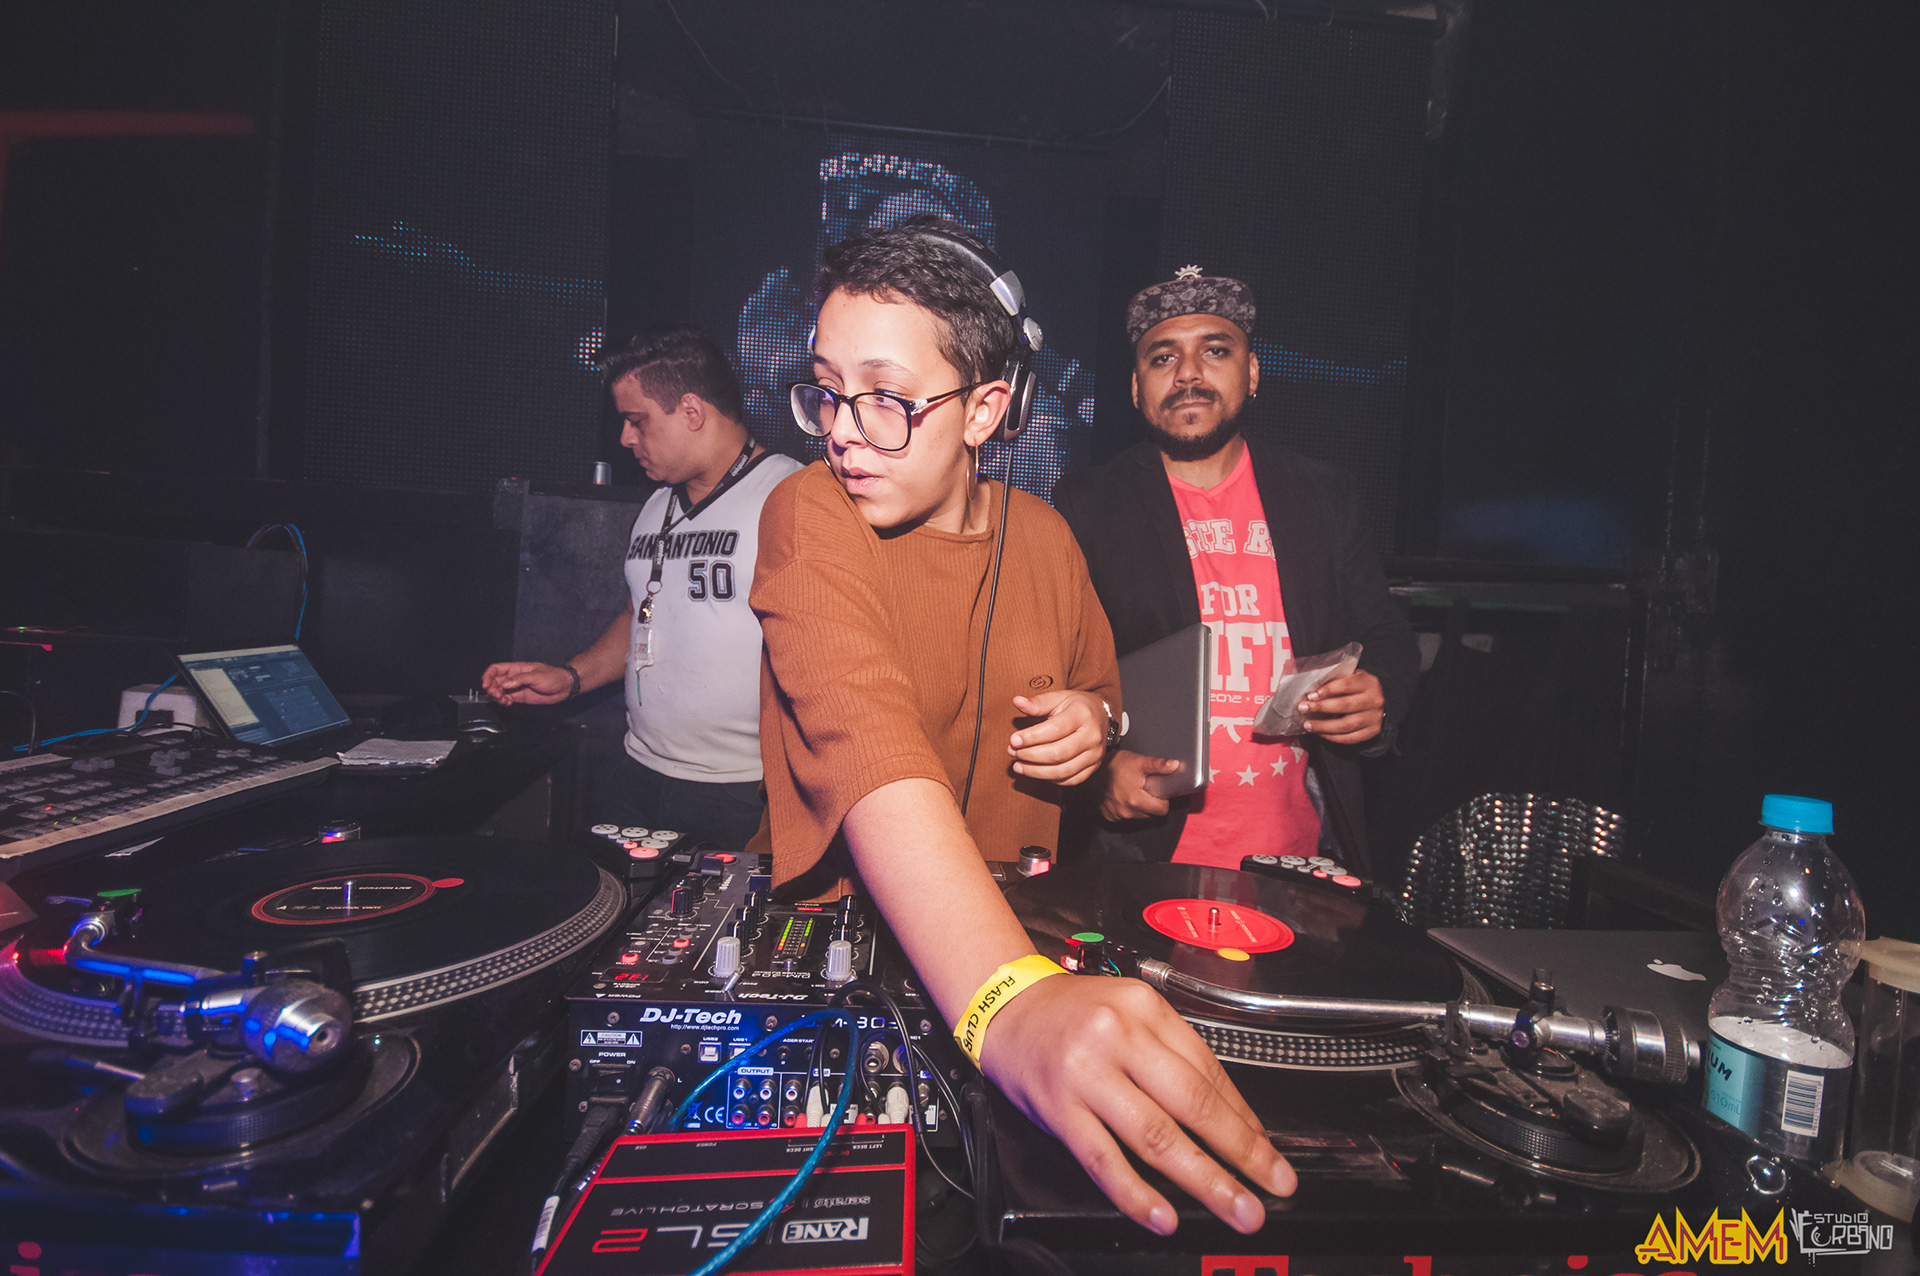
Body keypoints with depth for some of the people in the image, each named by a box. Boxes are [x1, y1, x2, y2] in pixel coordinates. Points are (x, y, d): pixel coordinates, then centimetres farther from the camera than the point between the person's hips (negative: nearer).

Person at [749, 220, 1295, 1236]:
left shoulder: (1041, 535, 1)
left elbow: (1098, 685, 19)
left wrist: (1094, 721, -6)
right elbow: (867, 743, -33)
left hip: (1021, 920, 4)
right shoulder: (811, 517, -16)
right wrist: (1005, 1001, -46)